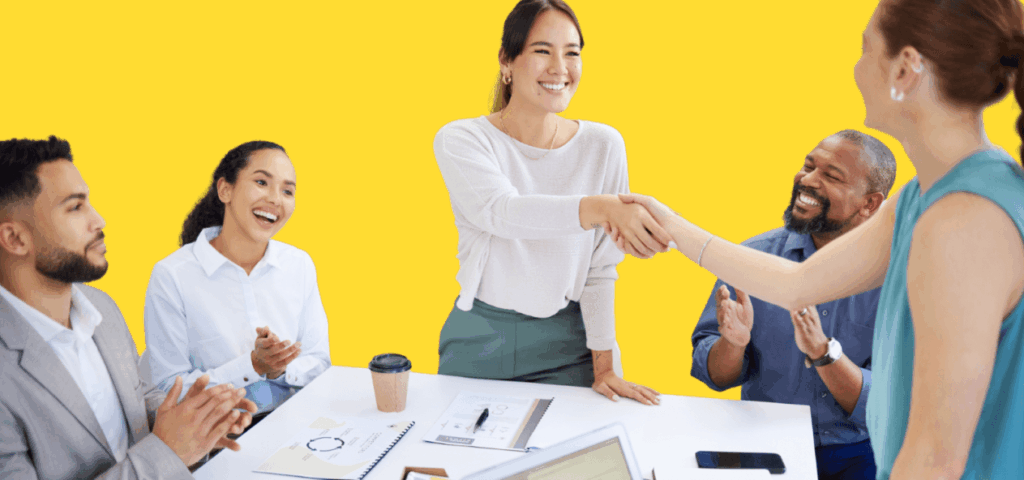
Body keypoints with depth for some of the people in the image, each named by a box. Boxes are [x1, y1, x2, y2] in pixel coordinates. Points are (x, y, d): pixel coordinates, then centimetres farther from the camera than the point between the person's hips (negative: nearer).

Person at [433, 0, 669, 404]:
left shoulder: (602, 145, -4)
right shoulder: (459, 140, -9)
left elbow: (600, 269, -2)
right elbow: (501, 211, -30)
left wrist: (604, 365, -7)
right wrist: (603, 208, -45)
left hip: (566, 342, 1)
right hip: (477, 341, -1)